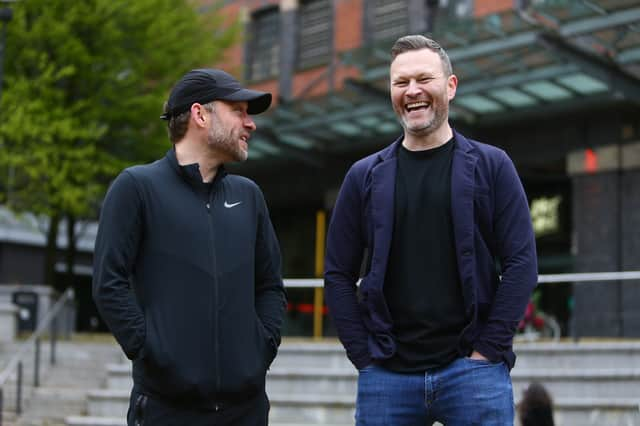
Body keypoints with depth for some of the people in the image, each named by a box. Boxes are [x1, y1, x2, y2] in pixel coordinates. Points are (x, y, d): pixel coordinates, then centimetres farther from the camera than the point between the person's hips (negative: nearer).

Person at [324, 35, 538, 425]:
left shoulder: (491, 166, 4)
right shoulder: (365, 177, 8)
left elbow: (521, 263, -1)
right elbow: (339, 274, 8)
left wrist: (487, 350, -8)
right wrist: (364, 355, -1)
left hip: (473, 370, -2)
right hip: (386, 376, 2)